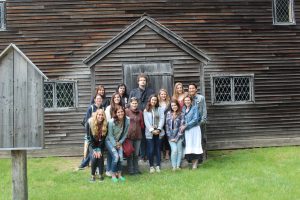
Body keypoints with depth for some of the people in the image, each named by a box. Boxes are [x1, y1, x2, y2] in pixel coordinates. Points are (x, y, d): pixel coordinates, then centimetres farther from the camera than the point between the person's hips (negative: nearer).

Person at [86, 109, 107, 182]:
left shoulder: (105, 124, -16)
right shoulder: (90, 123, -19)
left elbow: (103, 138, -11)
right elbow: (90, 137, -14)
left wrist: (100, 150, -17)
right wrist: (94, 150, -16)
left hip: (100, 144, 1)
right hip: (92, 144, -1)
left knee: (100, 156, -18)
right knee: (94, 157, -18)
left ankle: (101, 175, -4)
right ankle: (93, 175, -3)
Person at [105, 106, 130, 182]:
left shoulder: (127, 120, -14)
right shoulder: (111, 121, -24)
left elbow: (125, 133, -2)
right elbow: (110, 135, -13)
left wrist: (120, 142, -5)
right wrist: (115, 145, -11)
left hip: (119, 141, 3)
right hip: (110, 141, -3)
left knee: (121, 157, -14)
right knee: (116, 157, -19)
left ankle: (119, 174, 4)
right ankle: (113, 175, -2)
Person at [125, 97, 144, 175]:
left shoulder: (140, 112, 9)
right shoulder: (126, 111, -3)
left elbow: (142, 124, 14)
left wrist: (137, 129, 1)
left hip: (138, 135, 4)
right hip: (129, 135, -4)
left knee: (136, 154, 11)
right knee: (130, 154, 2)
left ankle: (136, 169, 20)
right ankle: (130, 170, 11)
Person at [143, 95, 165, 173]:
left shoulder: (160, 109, 10)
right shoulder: (146, 110, 7)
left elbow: (162, 119, 1)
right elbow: (146, 121, -2)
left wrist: (158, 129, -12)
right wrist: (152, 130, -13)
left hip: (158, 132, 1)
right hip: (149, 133, -1)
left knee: (158, 149, 4)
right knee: (151, 150, -4)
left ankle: (158, 166, 11)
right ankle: (151, 166, 6)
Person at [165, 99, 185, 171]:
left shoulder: (181, 114, -3)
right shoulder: (168, 113, 4)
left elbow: (182, 126, -6)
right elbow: (167, 125, 4)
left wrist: (177, 137, -9)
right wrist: (170, 137, -3)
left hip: (179, 136, 0)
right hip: (171, 136, 1)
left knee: (179, 151, 2)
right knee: (174, 150, -11)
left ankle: (178, 166, 13)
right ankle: (174, 166, -2)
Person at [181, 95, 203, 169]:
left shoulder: (194, 108, -3)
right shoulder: (183, 109, 13)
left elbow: (195, 119, -12)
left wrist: (186, 126, -15)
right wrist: (182, 126, -3)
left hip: (194, 129, -5)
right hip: (186, 130, 5)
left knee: (195, 144, -4)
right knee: (189, 146, 3)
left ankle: (195, 163, -1)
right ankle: (191, 162, 9)